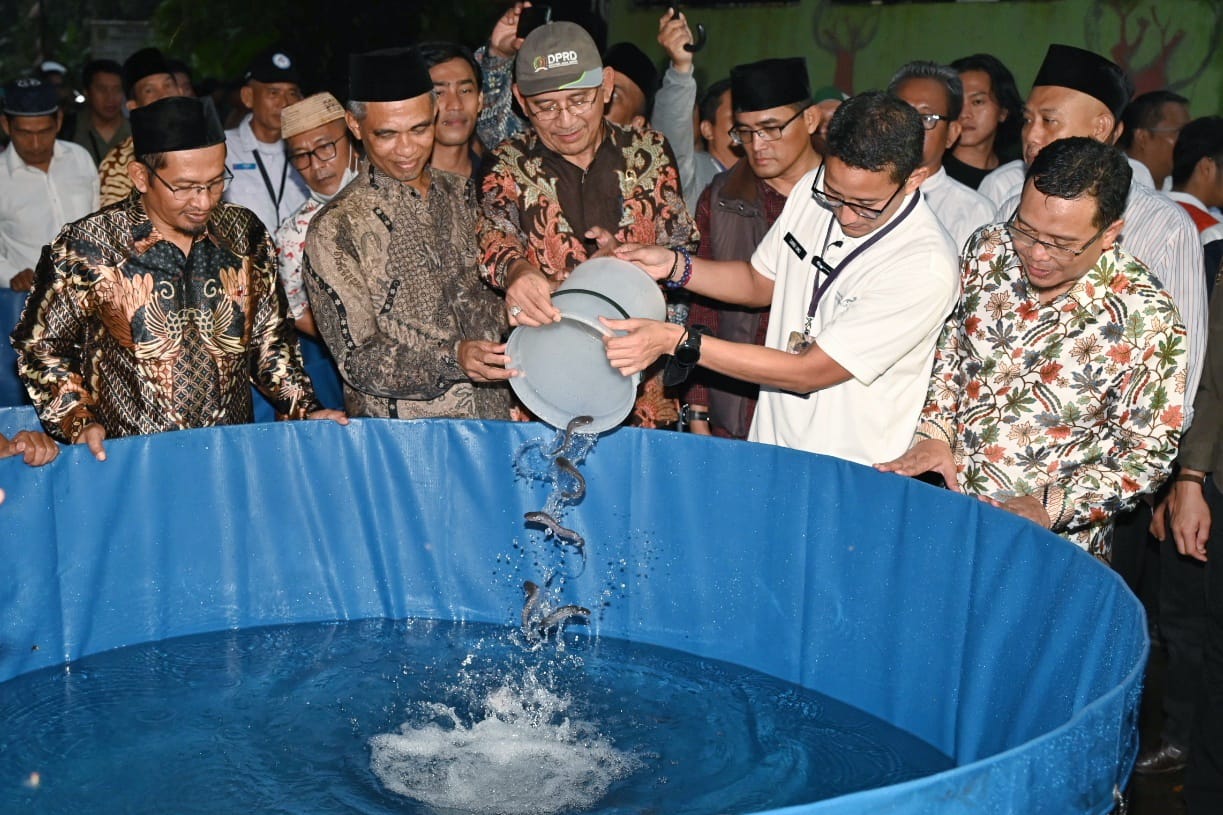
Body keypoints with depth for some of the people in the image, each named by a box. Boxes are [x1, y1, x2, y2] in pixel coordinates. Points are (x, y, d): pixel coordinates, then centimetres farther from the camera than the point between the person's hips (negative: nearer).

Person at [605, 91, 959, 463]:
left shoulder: (927, 269, -23)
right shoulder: (812, 189, -2)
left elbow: (808, 373, -21)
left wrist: (675, 341, -22)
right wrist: (673, 265, -2)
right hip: (768, 445, 5)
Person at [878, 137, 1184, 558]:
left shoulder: (1144, 318, -19)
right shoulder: (989, 249, -6)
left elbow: (1147, 452, -11)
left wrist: (1050, 508, -21)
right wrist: (935, 432, -5)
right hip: (947, 506, 4)